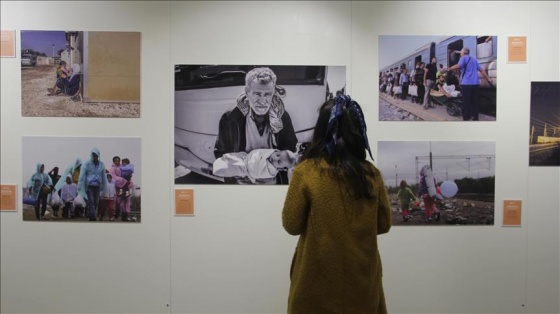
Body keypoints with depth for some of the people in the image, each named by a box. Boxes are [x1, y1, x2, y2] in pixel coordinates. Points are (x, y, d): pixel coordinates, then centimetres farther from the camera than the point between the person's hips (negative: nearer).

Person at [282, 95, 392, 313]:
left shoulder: (306, 172, -16)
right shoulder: (372, 174, -8)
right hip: (361, 273, 3)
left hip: (318, 275, -2)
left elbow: (291, 225, -9)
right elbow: (383, 225, 2)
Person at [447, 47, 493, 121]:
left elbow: (458, 66, -20)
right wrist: (488, 79, 21)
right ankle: (475, 117, 13)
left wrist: (448, 69, -21)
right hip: (475, 83, 7)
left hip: (466, 83, -7)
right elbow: (481, 70, 20)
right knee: (474, 101, 11)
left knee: (466, 102, -5)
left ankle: (466, 118, -7)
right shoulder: (474, 59, 22)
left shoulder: (463, 58, 1)